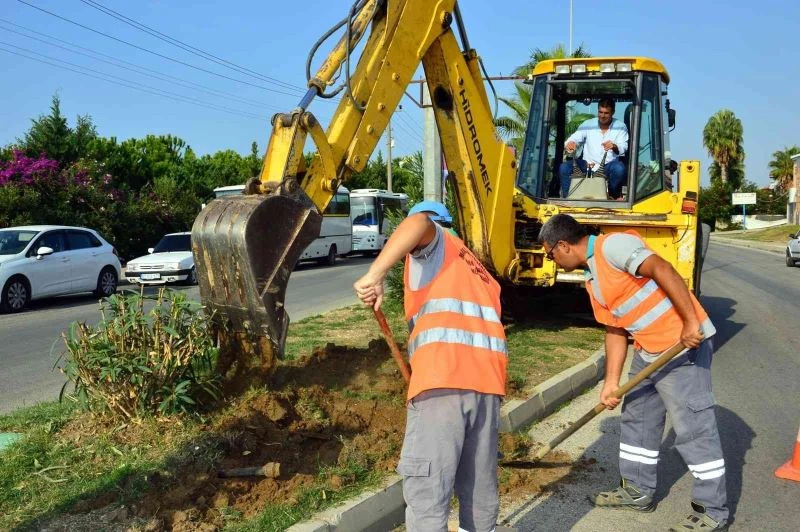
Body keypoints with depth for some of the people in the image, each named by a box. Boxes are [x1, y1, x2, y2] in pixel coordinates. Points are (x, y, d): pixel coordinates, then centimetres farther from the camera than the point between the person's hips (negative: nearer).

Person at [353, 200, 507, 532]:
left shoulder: (434, 242, 13)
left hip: (444, 376, -7)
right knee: (480, 482, 17)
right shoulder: (478, 272, 34)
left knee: (426, 487, -6)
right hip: (486, 377, 8)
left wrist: (375, 274, -19)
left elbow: (419, 222, -13)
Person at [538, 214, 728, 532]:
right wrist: (611, 382, 10)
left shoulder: (612, 246, -16)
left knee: (693, 427, -2)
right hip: (647, 350, 10)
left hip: (685, 342, -10)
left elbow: (663, 270, -26)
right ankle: (637, 490, 33)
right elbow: (615, 331, 14)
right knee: (636, 418, 18)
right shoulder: (592, 281, 13)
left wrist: (690, 322, -29)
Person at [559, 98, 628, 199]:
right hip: (587, 165, 2)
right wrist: (569, 144, -26)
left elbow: (623, 148, -5)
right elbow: (574, 138, 0)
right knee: (564, 167, -22)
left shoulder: (620, 127, 5)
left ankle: (615, 195, -8)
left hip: (608, 166, -1)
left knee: (619, 168, -35)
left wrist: (614, 147, -30)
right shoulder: (588, 124, 9)